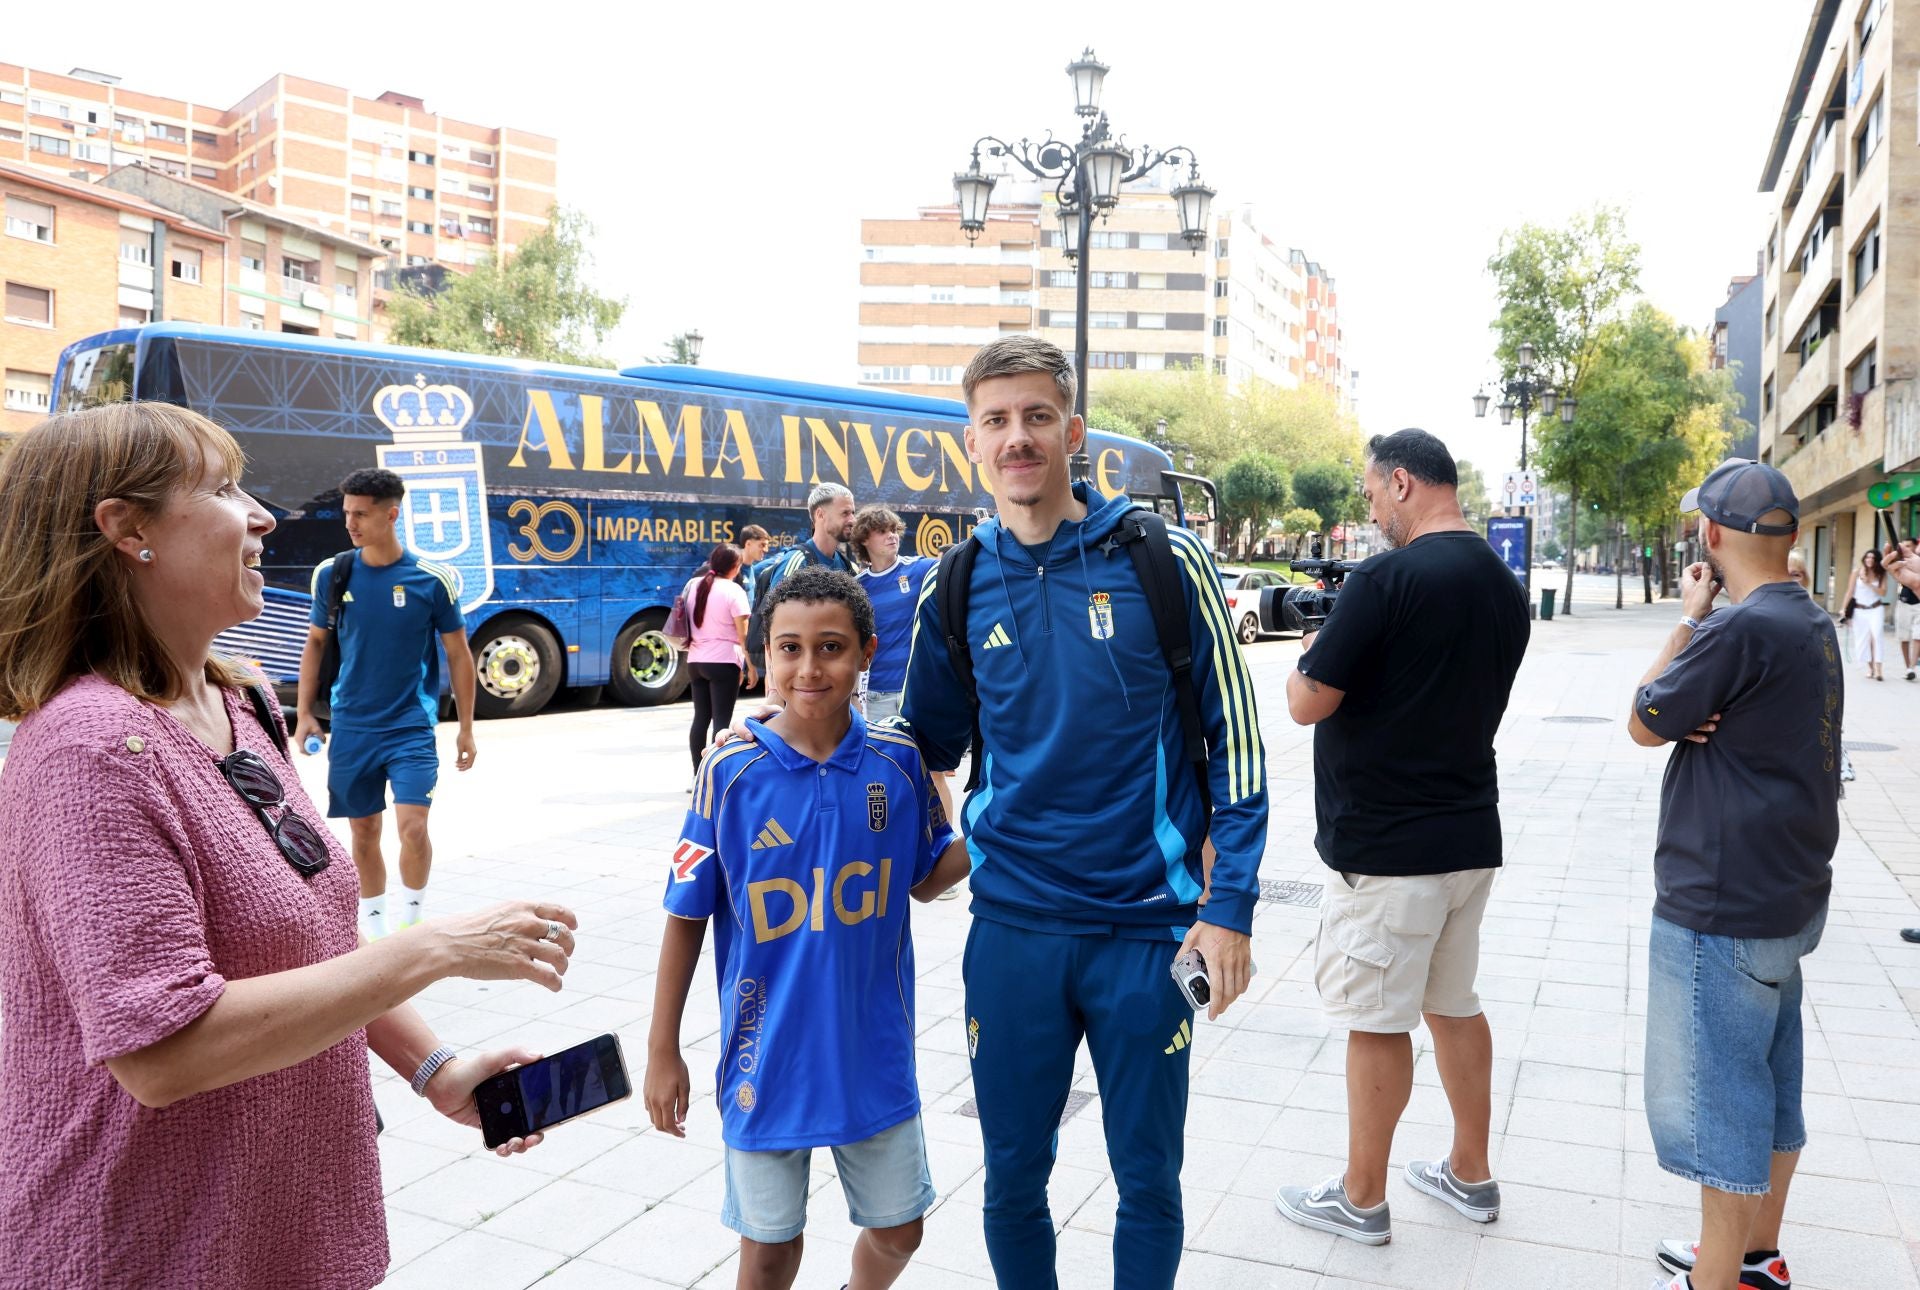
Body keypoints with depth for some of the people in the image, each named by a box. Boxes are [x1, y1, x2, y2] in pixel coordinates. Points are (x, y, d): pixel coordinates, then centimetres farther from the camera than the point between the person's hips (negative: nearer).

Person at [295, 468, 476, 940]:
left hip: (411, 726, -3)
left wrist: (466, 728, 1)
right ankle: (373, 920, 29)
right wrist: (305, 714, 7)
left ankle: (413, 914, 10)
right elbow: (316, 643, 12)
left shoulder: (432, 579, -7)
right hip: (351, 728, 3)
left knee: (412, 825, -13)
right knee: (364, 830, 11)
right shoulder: (332, 573, 0)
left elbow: (458, 655, 0)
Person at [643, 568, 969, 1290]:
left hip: (875, 1055, 2)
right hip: (767, 1061, -2)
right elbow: (687, 918, -6)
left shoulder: (899, 762, -8)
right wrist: (662, 1050, -2)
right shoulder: (730, 770, -14)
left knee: (897, 1231, 19)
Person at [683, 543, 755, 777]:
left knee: (701, 718, 12)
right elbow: (743, 634, -11)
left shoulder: (693, 585, 8)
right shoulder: (733, 591, -10)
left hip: (696, 661, 6)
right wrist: (751, 667, -6)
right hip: (723, 662, -6)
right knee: (721, 721, -3)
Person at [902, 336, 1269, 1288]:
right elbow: (929, 744, 15)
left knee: (1148, 1182, 13)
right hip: (1011, 929, 2)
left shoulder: (1164, 562, -6)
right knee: (1012, 1180, 15)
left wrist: (1230, 901, -8)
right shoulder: (953, 590, 2)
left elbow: (1234, 739, -3)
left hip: (1148, 928, -2)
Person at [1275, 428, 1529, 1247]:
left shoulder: (1385, 580, -19)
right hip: (1471, 833, 8)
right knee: (1454, 1005, 20)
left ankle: (1360, 1199, 19)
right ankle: (1470, 1175, 33)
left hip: (1383, 843, -8)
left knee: (1376, 1022, 4)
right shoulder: (1506, 589, 8)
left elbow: (1307, 705, -17)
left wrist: (1308, 655, 4)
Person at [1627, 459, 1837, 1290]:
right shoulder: (1810, 622, 7)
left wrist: (1689, 615, -5)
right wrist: (1698, 717, -8)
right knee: (1766, 1084, 20)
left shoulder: (1740, 628, -23)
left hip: (1723, 909, -10)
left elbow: (1644, 724, -12)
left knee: (1716, 1098, 2)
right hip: (1784, 896, 10)